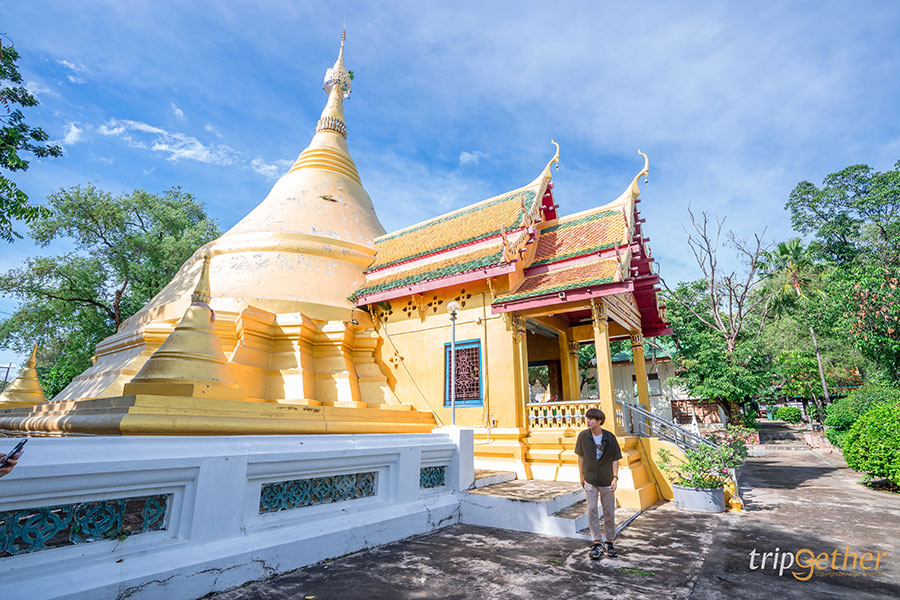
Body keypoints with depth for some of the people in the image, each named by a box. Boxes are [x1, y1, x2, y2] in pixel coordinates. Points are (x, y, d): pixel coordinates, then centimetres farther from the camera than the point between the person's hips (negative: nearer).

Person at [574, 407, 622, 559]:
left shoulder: (610, 437, -11)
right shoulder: (583, 436, -8)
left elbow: (615, 459, -3)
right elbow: (580, 456, 4)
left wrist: (615, 477, -13)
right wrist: (581, 475, 9)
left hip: (606, 481, 0)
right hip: (590, 480, 0)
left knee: (609, 512, 9)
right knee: (592, 510, -4)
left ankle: (609, 543, 26)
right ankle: (597, 544, 6)